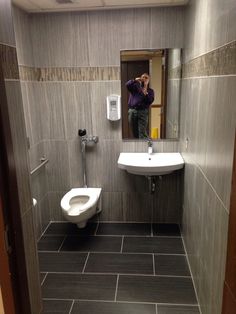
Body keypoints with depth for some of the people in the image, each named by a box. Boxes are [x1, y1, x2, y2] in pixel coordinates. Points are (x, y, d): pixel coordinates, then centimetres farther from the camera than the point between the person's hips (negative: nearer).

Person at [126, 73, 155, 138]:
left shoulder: (150, 91, 12)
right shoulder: (135, 86, 15)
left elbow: (150, 101, -5)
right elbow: (127, 85, -6)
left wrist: (145, 91, -10)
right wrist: (135, 80, -15)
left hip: (142, 112, -2)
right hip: (132, 111, 2)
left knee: (142, 133, -12)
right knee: (135, 133, 8)